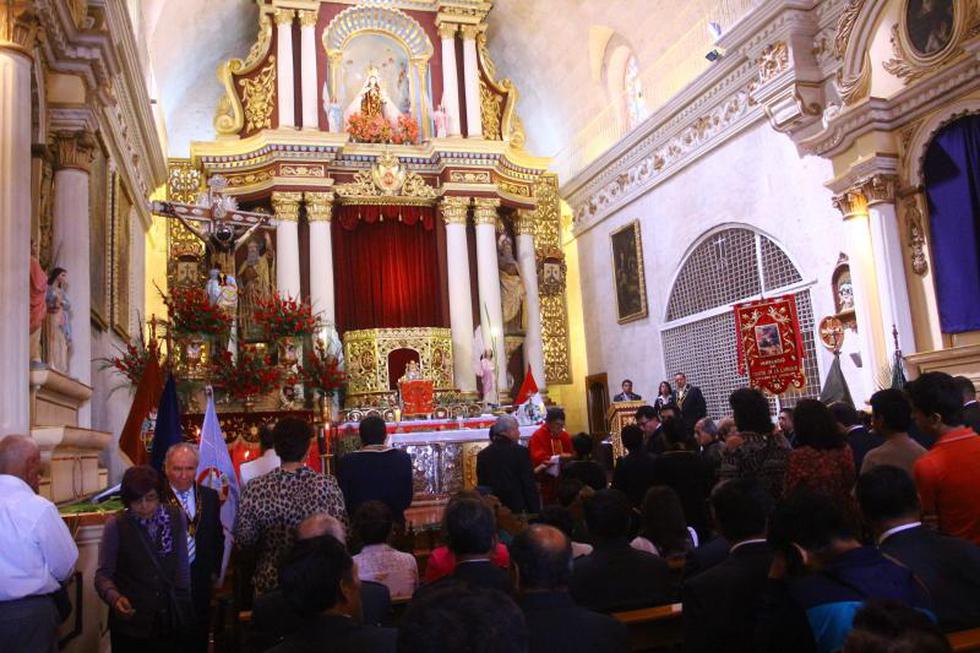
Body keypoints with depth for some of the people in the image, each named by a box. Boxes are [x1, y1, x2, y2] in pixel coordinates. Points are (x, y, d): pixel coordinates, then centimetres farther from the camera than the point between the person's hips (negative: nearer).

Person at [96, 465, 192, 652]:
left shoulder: (176, 518, -1)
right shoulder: (116, 525, -10)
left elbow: (183, 568, 6)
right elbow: (103, 574, -7)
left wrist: (184, 608, 7)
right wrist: (115, 597, -25)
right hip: (131, 624, -2)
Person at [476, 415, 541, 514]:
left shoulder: (483, 455, 3)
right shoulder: (520, 451, -9)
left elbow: (481, 485, 7)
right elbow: (530, 485, -9)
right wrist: (535, 513, -2)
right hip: (517, 509, -4)